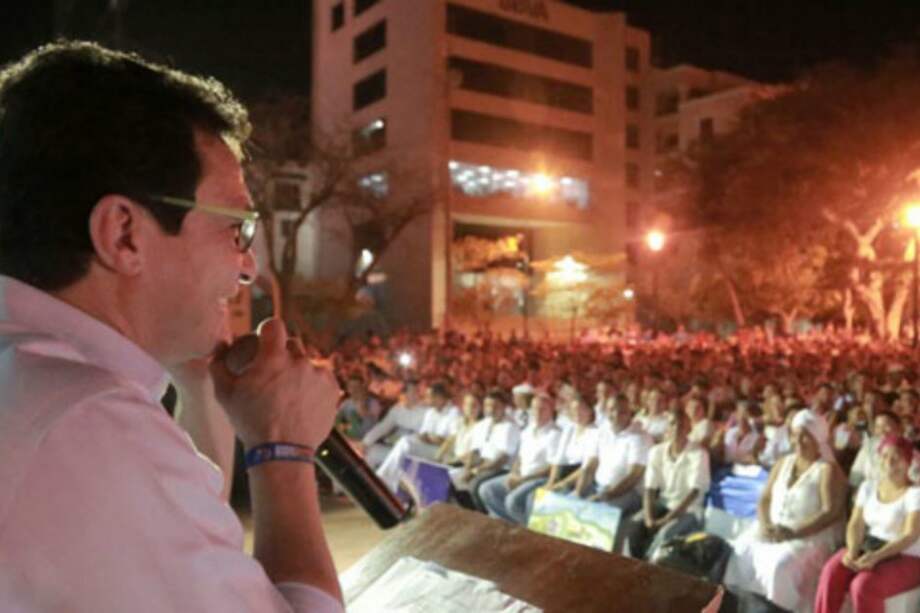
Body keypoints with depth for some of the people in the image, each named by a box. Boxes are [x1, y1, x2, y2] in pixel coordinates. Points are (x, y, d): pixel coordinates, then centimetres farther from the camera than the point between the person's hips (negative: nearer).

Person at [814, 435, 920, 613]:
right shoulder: (868, 487, 9)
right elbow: (856, 524, 4)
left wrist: (876, 557, -28)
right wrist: (852, 550, -17)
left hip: (906, 558, -5)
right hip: (868, 548, 5)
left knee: (864, 584, -32)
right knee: (832, 571, -24)